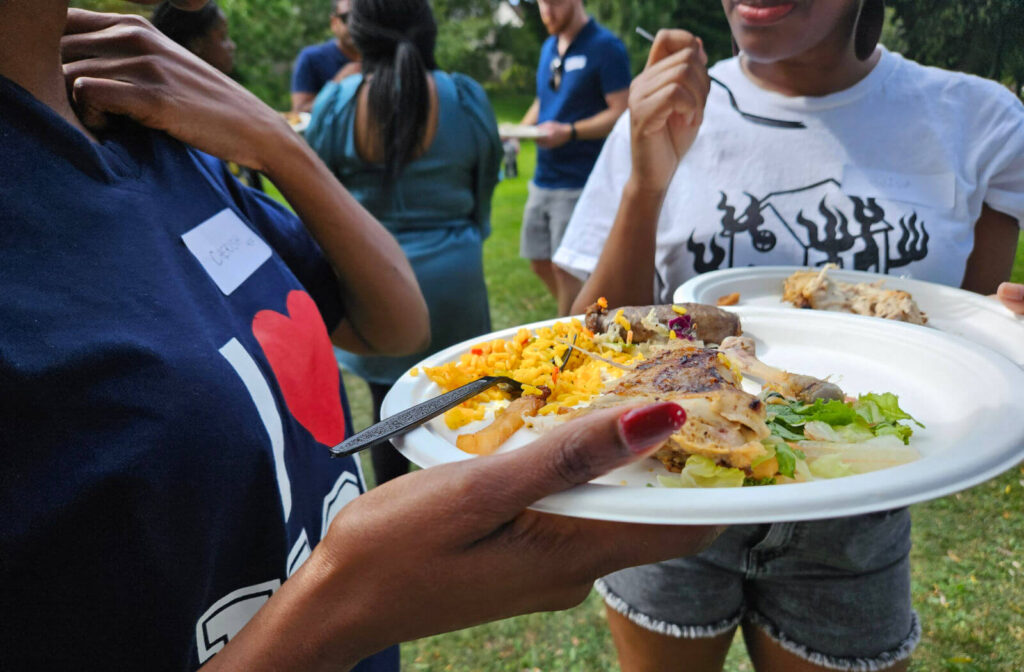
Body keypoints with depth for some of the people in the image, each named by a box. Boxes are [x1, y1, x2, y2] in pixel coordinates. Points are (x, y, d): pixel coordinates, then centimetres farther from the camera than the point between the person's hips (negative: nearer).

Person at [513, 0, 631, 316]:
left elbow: (621, 113, -13)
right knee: (540, 263, 13)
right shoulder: (549, 47, 15)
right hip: (543, 179, 8)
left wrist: (570, 132, -25)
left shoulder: (605, 47, -8)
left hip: (579, 182, -8)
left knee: (567, 270, -2)